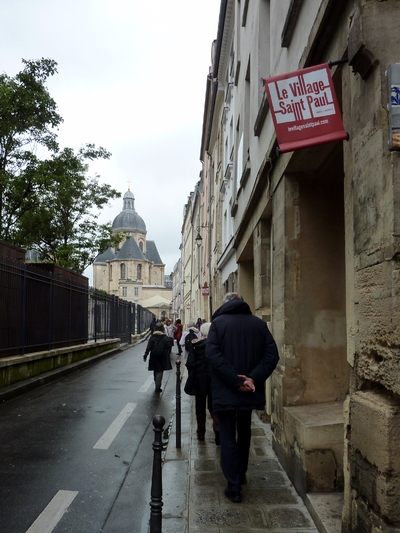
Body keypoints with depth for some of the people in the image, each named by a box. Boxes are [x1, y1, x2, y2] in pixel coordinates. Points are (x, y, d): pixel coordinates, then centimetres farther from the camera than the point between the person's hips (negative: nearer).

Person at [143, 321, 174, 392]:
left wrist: (145, 355, -7)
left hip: (154, 357, 2)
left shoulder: (152, 337, -4)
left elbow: (149, 347, -8)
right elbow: (168, 347, -5)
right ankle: (158, 387, -8)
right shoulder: (165, 338, -7)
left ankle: (157, 385, 29)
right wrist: (170, 341, 11)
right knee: (160, 371, 0)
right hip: (162, 357, -2)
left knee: (155, 371, 17)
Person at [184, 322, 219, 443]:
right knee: (213, 406, 11)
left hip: (199, 380, 0)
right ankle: (217, 427, -11)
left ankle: (201, 432, 23)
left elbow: (190, 363, -10)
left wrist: (192, 376, 5)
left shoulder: (195, 344, -9)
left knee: (200, 407, 15)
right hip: (215, 380, 0)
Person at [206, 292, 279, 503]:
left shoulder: (218, 322, -5)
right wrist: (253, 378, -16)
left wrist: (235, 381, -20)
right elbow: (272, 355, -9)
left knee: (227, 438, 6)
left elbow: (213, 354, -19)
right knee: (244, 434, 22)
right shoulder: (259, 324, 2)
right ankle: (241, 475, 36)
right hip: (250, 391, 4)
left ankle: (234, 486, 6)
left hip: (225, 391, -3)